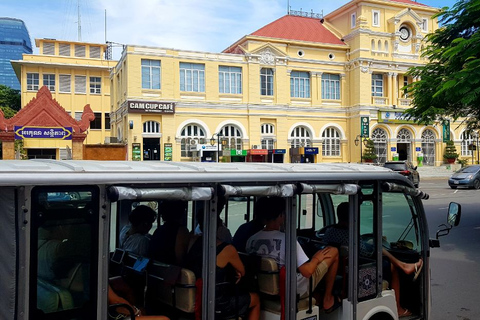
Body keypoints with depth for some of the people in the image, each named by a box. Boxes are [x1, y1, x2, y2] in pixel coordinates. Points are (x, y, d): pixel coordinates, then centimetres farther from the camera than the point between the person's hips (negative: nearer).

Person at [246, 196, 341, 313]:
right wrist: (316, 259, -4)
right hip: (297, 290, -6)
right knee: (333, 251, 8)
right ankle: (328, 300, 19)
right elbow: (307, 272, -26)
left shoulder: (251, 240, -10)